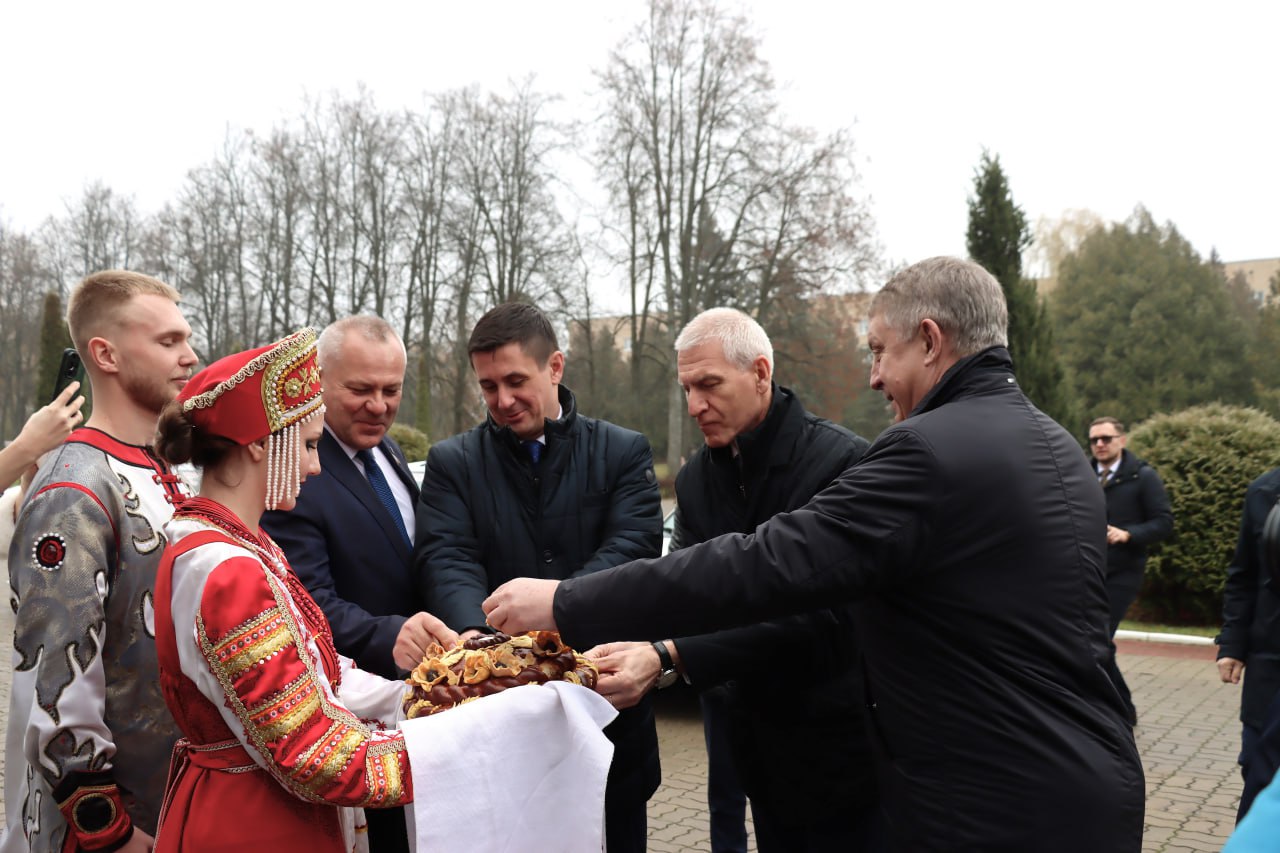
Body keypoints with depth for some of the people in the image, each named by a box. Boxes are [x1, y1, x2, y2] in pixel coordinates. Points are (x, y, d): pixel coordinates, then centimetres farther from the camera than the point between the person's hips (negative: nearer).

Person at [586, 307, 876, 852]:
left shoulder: (840, 461, -17)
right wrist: (638, 650, -23)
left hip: (834, 740, -5)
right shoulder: (696, 479, 4)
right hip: (756, 740, 5)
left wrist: (670, 658, -32)